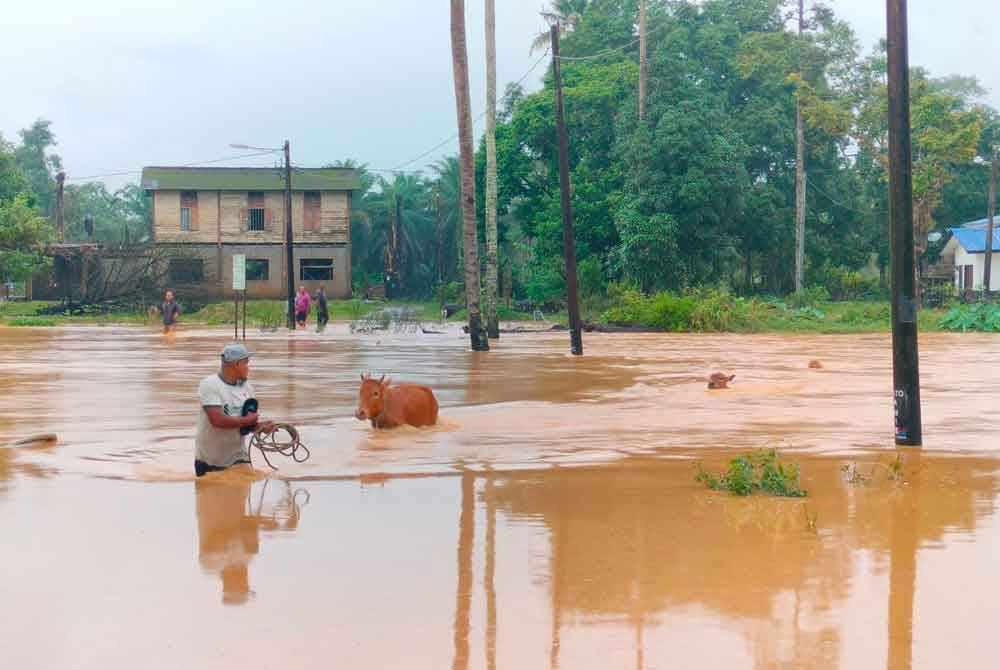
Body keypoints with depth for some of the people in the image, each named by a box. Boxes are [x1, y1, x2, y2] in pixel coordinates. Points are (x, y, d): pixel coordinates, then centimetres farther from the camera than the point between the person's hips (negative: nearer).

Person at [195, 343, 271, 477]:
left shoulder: (246, 387, 3)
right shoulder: (209, 385, -16)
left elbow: (248, 423, 8)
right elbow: (217, 420, -27)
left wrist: (259, 426, -14)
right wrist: (246, 420, -19)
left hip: (238, 459, 5)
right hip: (210, 461, -5)